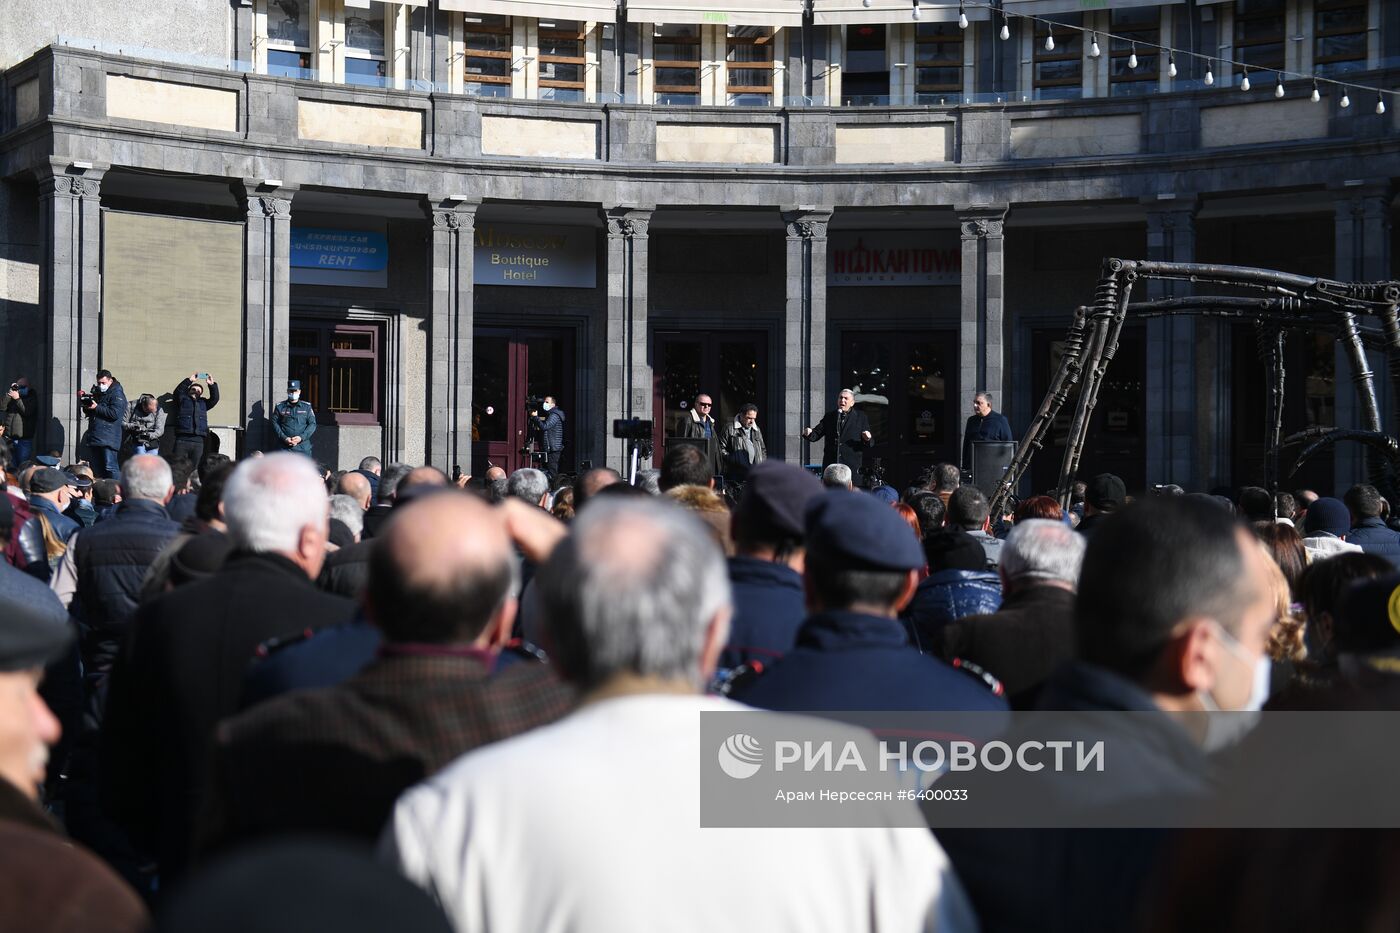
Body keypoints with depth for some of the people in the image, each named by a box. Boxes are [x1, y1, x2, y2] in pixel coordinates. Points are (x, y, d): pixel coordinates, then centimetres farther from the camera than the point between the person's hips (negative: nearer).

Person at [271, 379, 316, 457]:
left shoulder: (307, 407, 9)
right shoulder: (280, 407, 8)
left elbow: (312, 424, 5)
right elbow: (275, 424, 4)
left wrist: (301, 437, -10)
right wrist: (284, 438, -10)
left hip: (303, 447, 0)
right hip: (285, 447, 0)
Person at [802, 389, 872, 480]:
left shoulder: (861, 417, 7)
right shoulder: (829, 417, 14)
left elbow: (871, 443, 6)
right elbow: (816, 434, 9)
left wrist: (868, 439, -17)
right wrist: (809, 433, -13)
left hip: (851, 465, -2)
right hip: (830, 464, 2)